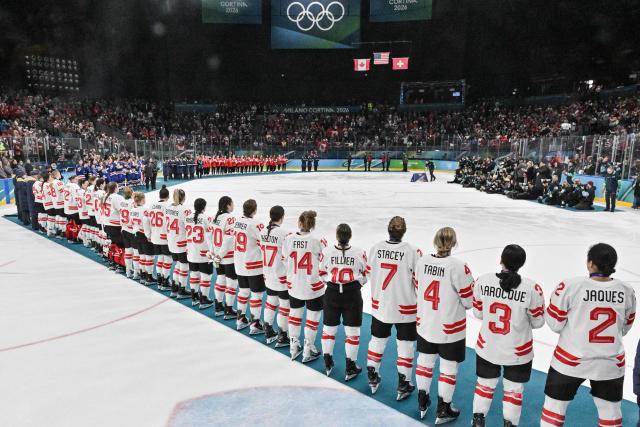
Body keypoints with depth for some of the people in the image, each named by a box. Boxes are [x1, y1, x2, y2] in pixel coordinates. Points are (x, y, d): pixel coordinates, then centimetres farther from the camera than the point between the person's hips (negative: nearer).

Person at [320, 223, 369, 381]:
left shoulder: (327, 252, -12)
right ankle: (350, 368, 20)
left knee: (329, 327, 18)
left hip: (332, 293, 2)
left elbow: (322, 274, -1)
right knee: (352, 331, 11)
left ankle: (328, 364, 32)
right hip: (352, 294, -1)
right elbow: (366, 274, -1)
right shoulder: (359, 253, -13)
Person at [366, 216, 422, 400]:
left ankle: (372, 378, 34)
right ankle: (403, 385, 22)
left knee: (377, 339, 20)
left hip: (379, 305, 4)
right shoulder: (412, 251, -20)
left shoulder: (375, 248, -10)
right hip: (405, 308, -3)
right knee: (405, 344, 12)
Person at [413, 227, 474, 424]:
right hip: (450, 328, -4)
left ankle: (422, 403, 37)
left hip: (425, 324, 5)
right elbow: (468, 301, -15)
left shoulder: (421, 261, -9)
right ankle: (443, 411, 28)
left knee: (425, 360, 21)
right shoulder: (458, 267, -24)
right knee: (449, 366, 13)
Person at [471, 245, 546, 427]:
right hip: (518, 352, -2)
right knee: (514, 390, 20)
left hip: (487, 347, 2)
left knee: (485, 384, 22)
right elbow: (537, 322, -8)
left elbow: (478, 313, -3)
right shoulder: (532, 288, -21)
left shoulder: (482, 281, -15)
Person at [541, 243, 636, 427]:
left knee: (555, 404, 14)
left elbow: (555, 324, -12)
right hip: (611, 363, 4)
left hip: (571, 361, -3)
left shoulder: (570, 286, -21)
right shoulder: (627, 291, -7)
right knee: (610, 410, 23)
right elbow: (624, 328, 6)